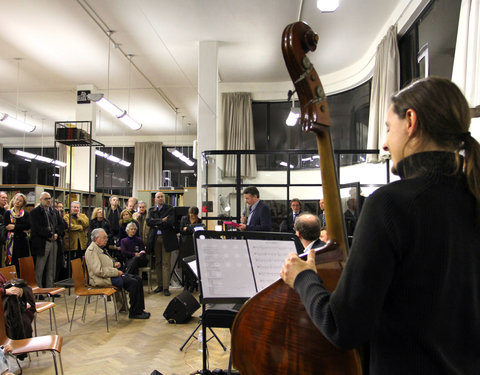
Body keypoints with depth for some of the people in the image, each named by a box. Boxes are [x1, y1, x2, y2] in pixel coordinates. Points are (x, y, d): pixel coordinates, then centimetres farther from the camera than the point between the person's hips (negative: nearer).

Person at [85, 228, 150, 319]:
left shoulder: (101, 248, 17)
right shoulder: (91, 251, -15)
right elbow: (99, 271, -24)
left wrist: (114, 264, 10)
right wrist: (116, 272, -19)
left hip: (111, 275, 10)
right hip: (103, 279, -10)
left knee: (138, 279, -2)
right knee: (133, 282, -22)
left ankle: (139, 309, 1)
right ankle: (134, 313, -11)